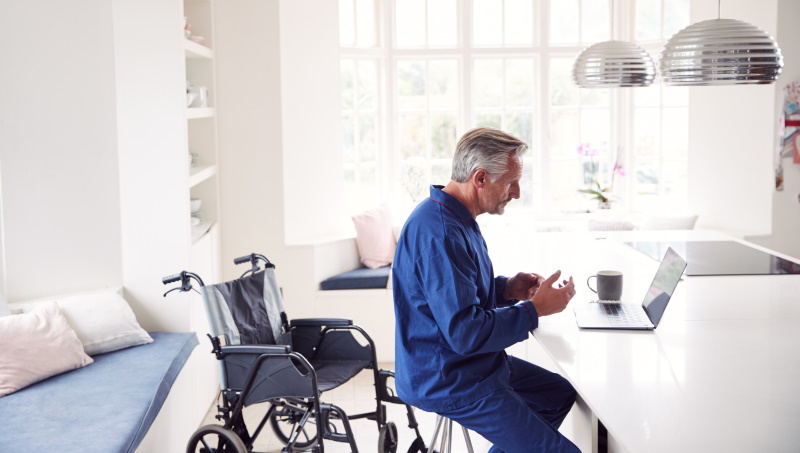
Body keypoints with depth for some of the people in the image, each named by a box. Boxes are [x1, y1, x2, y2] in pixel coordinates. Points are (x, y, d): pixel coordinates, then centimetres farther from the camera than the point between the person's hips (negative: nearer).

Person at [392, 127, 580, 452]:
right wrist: (536, 309, -19)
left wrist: (507, 288, 2)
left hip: (472, 363, 11)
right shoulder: (439, 233, -27)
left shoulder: (455, 218, 8)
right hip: (447, 381, -11)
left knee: (561, 393, 23)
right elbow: (465, 333, -29)